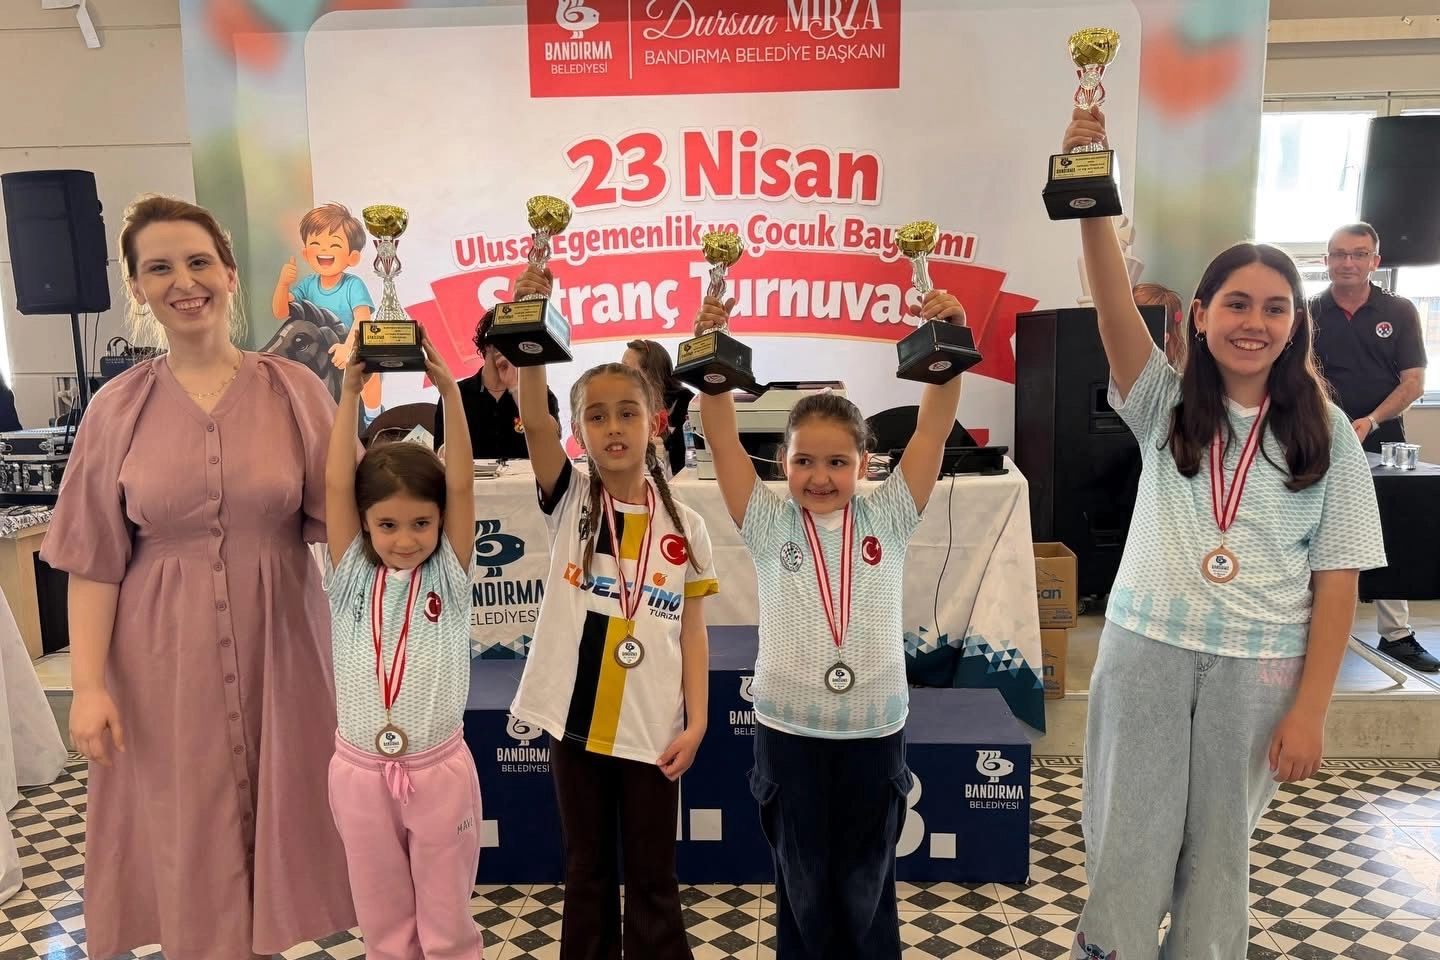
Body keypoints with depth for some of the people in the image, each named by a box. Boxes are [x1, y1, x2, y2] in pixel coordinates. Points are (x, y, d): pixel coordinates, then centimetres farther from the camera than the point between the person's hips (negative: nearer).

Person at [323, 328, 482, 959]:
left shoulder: (449, 577, -6)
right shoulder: (352, 579, -3)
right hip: (360, 770, 2)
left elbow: (461, 486, -16)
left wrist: (449, 390, -23)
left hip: (438, 768, -1)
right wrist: (349, 392, -17)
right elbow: (335, 487, -12)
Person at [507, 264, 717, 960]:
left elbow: (692, 632, 1)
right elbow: (533, 419, -20)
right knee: (586, 873, 17)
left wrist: (696, 721, -6)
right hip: (576, 718, 1)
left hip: (652, 727, 0)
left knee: (653, 882, 12)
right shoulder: (568, 501, -3)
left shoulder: (684, 527, -2)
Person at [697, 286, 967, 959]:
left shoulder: (887, 519, -2)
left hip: (875, 732, 1)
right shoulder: (769, 525, -4)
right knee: (802, 887, 15)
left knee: (868, 890, 15)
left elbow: (934, 427, -9)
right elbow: (722, 438, -12)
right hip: (788, 731, 0)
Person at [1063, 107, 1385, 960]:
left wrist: (1310, 708, -6)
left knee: (1219, 849, 14)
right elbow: (1116, 304, -16)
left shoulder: (1325, 433, 0)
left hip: (1259, 665, 0)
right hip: (1146, 646, 0)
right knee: (1129, 844, 8)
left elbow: (1337, 577, -2)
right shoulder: (1165, 404, 1)